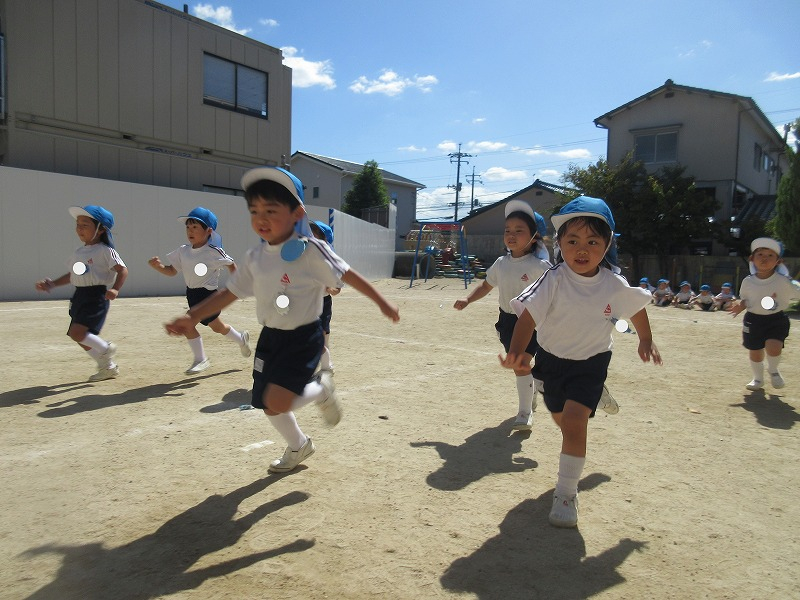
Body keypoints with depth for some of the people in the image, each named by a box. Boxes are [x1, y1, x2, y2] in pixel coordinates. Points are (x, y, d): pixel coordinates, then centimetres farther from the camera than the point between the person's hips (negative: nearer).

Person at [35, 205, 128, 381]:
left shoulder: (105, 251, -9)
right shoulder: (78, 253, 15)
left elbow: (122, 270, -15)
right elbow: (72, 275, 25)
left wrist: (115, 289, -28)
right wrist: (52, 284, 17)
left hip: (97, 296, -9)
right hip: (80, 296, 9)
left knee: (77, 333, -22)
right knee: (83, 338, 13)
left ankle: (106, 349, 3)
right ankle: (108, 367, 27)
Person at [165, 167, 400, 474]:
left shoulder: (310, 251, -18)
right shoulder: (255, 257, 0)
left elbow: (347, 275, -12)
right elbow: (230, 292, 7)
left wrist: (382, 302, -7)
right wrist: (192, 316, -3)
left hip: (303, 337, -6)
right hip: (270, 337, 6)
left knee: (278, 401, -19)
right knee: (267, 405, 14)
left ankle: (322, 390, 12)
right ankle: (298, 446, 42)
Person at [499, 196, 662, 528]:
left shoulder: (615, 285, -16)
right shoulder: (554, 281, -24)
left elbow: (637, 308, 6)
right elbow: (528, 315, -34)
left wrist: (646, 341, 14)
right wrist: (516, 352, -49)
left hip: (591, 363, -1)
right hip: (552, 360, 2)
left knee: (574, 421, -19)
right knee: (561, 419, 24)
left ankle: (566, 493, -4)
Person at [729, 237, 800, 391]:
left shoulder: (783, 281, -12)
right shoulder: (748, 282, -5)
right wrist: (740, 306, -9)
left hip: (776, 320, -2)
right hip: (754, 320, 2)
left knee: (773, 347, -22)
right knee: (755, 352, 9)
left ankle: (773, 370, 13)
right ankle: (758, 378, 36)